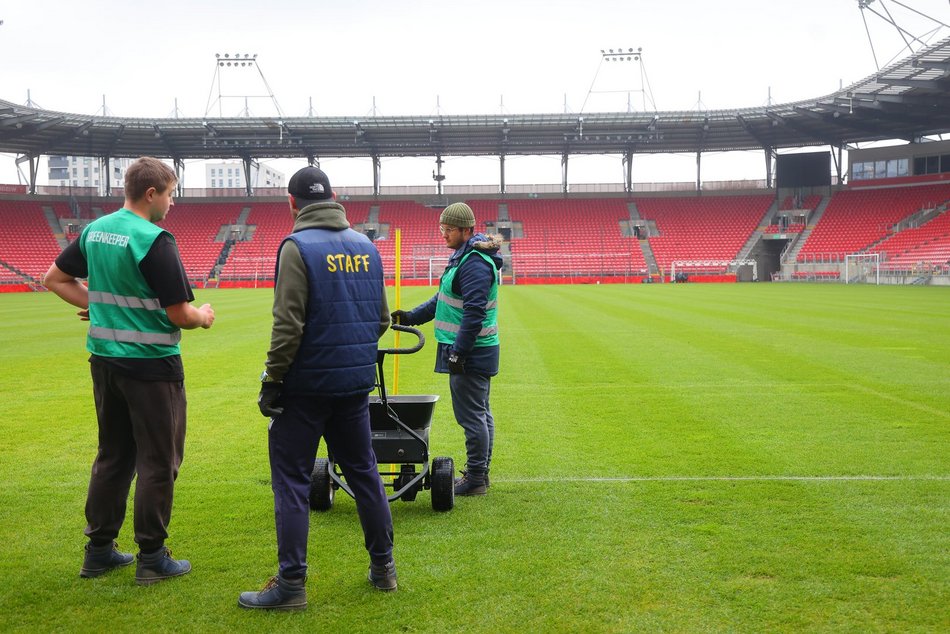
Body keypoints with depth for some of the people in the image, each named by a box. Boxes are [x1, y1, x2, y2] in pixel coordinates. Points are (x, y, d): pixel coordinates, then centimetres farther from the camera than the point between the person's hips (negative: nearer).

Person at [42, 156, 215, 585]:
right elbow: (179, 314, -17)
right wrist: (204, 317, 3)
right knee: (157, 462, 4)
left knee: (112, 455, 18)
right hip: (151, 365, -7)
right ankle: (152, 558, 12)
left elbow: (55, 279, 16)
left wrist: (99, 305, 11)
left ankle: (99, 550, 26)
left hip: (105, 362, 8)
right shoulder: (154, 240, -18)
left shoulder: (94, 231, 6)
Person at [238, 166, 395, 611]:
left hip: (307, 384, -6)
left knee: (291, 479, 3)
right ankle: (383, 566, 25)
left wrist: (271, 380, -10)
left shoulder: (298, 247, -12)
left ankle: (291, 584, 6)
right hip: (357, 383, 6)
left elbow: (288, 325, -17)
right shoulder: (366, 247, 7)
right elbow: (382, 318, 11)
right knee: (363, 470, 16)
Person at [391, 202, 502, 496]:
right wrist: (412, 316, 19)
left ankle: (475, 478, 4)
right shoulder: (464, 256, 15)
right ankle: (479, 473, 24)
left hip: (470, 352, -11)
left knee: (472, 416, -4)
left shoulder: (475, 263, -19)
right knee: (481, 413, 15)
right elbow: (443, 299, 24)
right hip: (473, 352, 11)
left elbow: (474, 313, -24)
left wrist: (458, 352, -22)